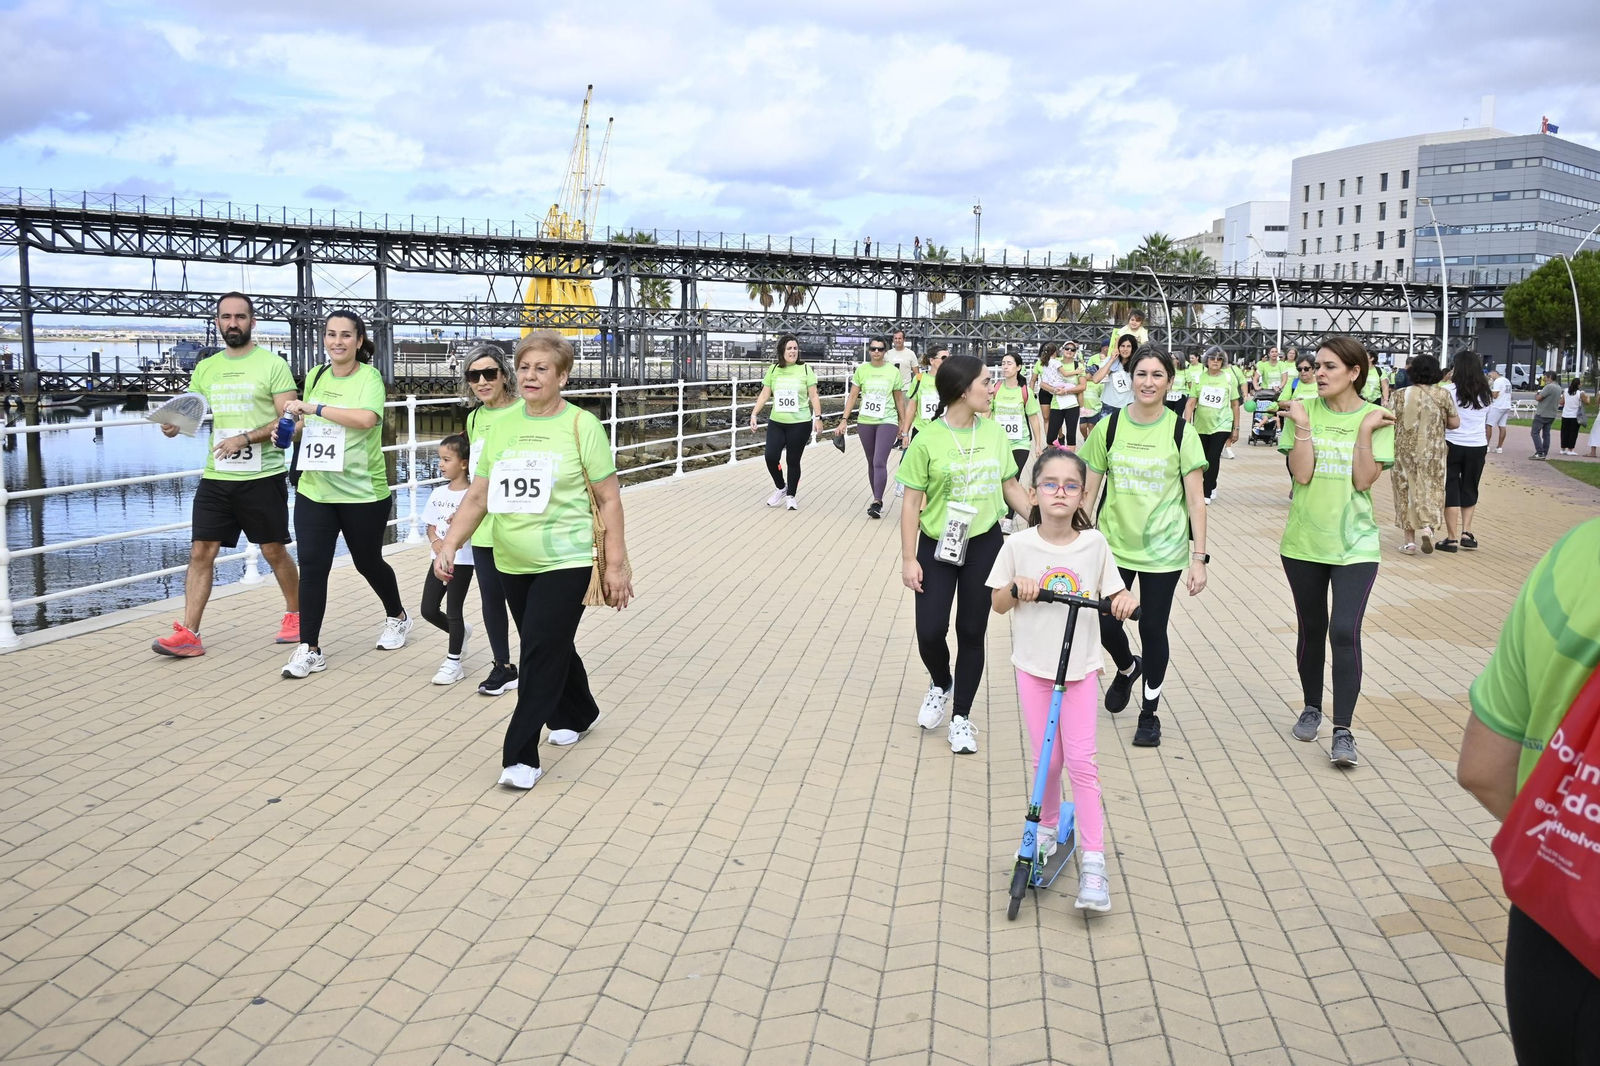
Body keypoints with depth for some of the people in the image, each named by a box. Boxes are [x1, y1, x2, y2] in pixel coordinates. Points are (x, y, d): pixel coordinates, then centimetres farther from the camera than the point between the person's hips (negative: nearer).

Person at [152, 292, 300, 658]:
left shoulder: (273, 364, -4)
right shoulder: (205, 368, 11)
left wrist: (246, 438, -20)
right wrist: (173, 425, -10)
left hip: (262, 477, -4)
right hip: (215, 477, 4)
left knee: (274, 550, 6)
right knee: (201, 551, 0)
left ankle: (295, 615, 26)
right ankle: (188, 634, 2)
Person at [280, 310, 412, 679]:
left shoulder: (369, 377, -10)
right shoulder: (315, 377, 7)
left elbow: (366, 418, -29)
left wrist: (314, 407, -25)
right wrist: (292, 428, 2)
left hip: (363, 492, -4)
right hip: (315, 489, 4)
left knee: (368, 562, 13)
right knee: (312, 567, -4)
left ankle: (397, 617, 40)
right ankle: (309, 649, 4)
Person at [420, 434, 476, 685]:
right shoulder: (438, 493, 6)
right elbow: (431, 526, 10)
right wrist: (435, 542, -10)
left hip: (462, 561, -6)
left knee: (454, 611, 1)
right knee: (429, 610, 9)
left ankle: (453, 663, 14)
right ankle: (461, 632, 36)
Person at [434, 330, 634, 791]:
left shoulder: (581, 425, -7)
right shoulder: (502, 427, 6)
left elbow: (609, 499, -6)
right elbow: (478, 496, 9)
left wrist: (616, 566, -8)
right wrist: (450, 545, -3)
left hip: (565, 562, -5)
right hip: (513, 563, 5)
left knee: (541, 654, -9)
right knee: (551, 647, 18)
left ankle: (522, 757, -1)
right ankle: (577, 714, 43)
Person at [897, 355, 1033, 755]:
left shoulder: (994, 432, 0)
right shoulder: (927, 440, -11)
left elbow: (1011, 487, 9)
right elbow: (912, 502, -8)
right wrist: (908, 558, -11)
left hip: (983, 544, 3)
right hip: (937, 545, -3)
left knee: (972, 632, 7)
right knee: (930, 631, -5)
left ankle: (961, 717, 22)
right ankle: (941, 684, 29)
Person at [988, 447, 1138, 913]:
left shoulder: (1094, 542, -3)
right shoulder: (1018, 545, -4)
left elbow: (1113, 594, 5)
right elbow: (998, 604, 4)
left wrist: (1125, 599, -16)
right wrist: (1016, 588, -17)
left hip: (1081, 665, 0)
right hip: (1033, 665, 1)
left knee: (1081, 760, -5)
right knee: (1047, 760, 6)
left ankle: (1093, 863, 1)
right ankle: (1047, 828, 34)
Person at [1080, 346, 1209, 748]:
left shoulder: (1181, 431, -6)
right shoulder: (1109, 426, -1)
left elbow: (1195, 499, -5)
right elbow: (1089, 489, 4)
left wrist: (1199, 557, -9)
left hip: (1163, 549, -1)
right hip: (1113, 544, 2)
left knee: (1153, 628, 4)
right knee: (1105, 624, 2)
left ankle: (1150, 711, 24)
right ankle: (1127, 669, 38)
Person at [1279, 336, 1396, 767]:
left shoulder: (1376, 417, -2)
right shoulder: (1306, 410, -1)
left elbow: (1364, 480, -12)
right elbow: (1301, 473, -11)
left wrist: (1365, 429, -16)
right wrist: (1302, 426, -17)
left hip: (1354, 543, -2)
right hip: (1304, 540, 2)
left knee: (1345, 632, -12)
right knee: (1312, 629, 15)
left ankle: (1343, 731, -4)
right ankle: (1312, 708, 35)